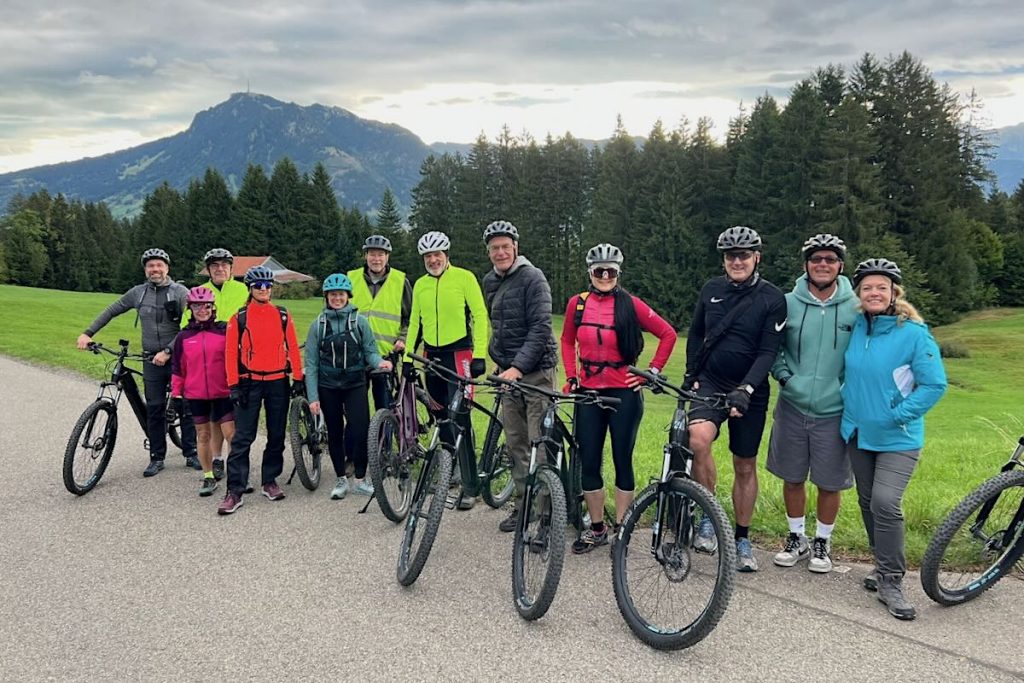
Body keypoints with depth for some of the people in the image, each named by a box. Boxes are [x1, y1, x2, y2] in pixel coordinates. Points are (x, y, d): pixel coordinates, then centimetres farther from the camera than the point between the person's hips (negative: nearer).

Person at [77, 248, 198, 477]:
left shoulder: (180, 292, -5)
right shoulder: (138, 293, 7)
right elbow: (110, 311, 16)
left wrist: (167, 351, -19)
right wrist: (88, 333, 9)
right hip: (152, 360, 3)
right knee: (154, 409, 4)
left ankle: (191, 453, 13)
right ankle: (157, 457, 12)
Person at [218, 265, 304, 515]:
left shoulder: (283, 316, 4)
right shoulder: (239, 318, -1)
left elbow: (293, 347, 6)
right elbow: (231, 352, -2)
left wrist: (298, 378, 2)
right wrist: (233, 386, -7)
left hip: (278, 382, 2)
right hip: (250, 383, -2)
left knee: (276, 436, 9)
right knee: (242, 438, -4)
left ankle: (270, 481, 23)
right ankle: (235, 491, -2)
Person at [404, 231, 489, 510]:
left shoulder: (464, 277, -5)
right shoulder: (420, 285, 11)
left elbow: (480, 315, -8)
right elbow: (415, 323, 17)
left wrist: (479, 355, -14)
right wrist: (407, 357, 11)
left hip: (459, 353, -6)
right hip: (432, 355, 6)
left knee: (459, 418, -10)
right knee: (441, 417, 10)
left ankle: (470, 484, -4)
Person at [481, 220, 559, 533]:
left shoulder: (533, 278, -11)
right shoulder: (490, 282, 13)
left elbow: (540, 329, -18)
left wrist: (518, 366, -25)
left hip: (536, 370, -7)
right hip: (507, 372, 7)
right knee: (515, 444, 10)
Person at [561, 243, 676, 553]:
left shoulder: (630, 304, -6)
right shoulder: (577, 304, 3)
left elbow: (668, 334, -1)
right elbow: (567, 340, 18)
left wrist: (652, 371, -4)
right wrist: (571, 375, 9)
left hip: (624, 392, -3)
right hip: (588, 392, 3)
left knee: (622, 460, 5)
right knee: (589, 462, 5)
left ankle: (621, 529, 17)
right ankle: (596, 528, 20)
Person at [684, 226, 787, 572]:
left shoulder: (772, 298, -7)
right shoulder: (712, 289, 3)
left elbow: (768, 352, -12)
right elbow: (695, 334, 13)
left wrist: (745, 389, -24)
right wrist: (691, 375, 5)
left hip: (749, 390, -1)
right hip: (709, 381, 1)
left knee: (745, 467, 8)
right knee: (698, 438, -28)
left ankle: (742, 538, 26)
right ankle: (708, 517, -10)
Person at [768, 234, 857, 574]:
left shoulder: (856, 308, -4)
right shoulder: (788, 304, -2)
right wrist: (784, 376, -4)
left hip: (835, 411, -1)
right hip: (792, 406, 1)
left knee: (830, 483, 8)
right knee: (792, 478, 12)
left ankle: (822, 542, 29)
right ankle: (797, 538, 31)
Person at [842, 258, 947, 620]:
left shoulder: (914, 333, -14)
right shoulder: (856, 329, 2)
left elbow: (935, 385, -13)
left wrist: (898, 415, -17)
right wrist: (847, 401, 8)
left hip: (897, 438, -6)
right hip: (858, 433, 6)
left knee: (885, 503, -16)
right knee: (867, 502, 13)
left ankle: (891, 580, -2)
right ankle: (884, 566, 31)